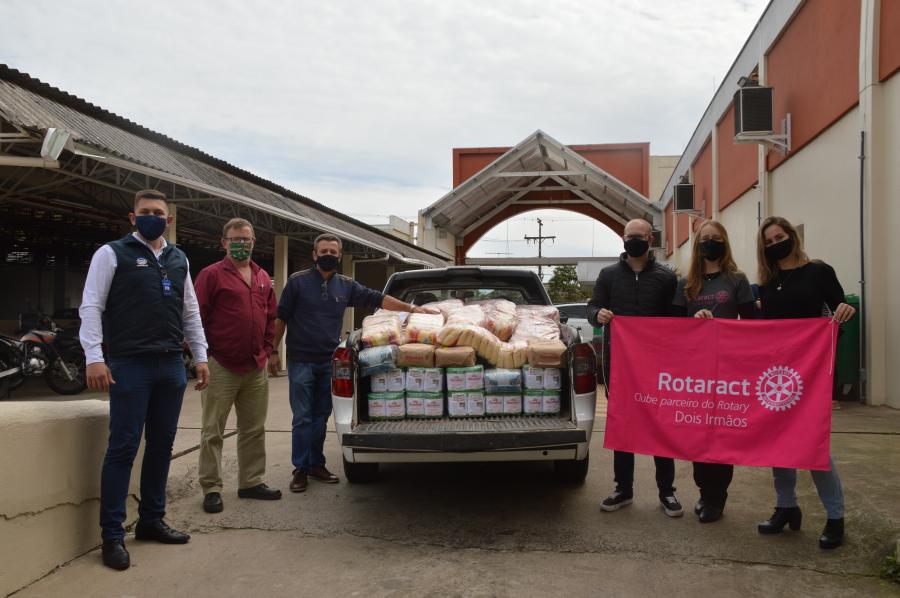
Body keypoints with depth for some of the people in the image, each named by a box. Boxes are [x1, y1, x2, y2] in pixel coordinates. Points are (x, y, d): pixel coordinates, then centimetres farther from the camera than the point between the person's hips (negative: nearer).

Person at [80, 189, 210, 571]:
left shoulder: (179, 260, 16)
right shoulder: (112, 254, 0)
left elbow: (190, 312, 19)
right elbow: (90, 307, -6)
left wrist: (200, 357, 14)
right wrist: (94, 357, -15)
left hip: (171, 366, 5)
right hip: (129, 365, -5)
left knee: (162, 445, 10)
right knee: (123, 448, -4)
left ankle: (151, 520, 22)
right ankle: (112, 535, 3)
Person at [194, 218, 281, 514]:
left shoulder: (263, 278, 14)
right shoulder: (211, 275, -5)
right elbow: (198, 317, -7)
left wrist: (266, 348, 11)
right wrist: (204, 355, -9)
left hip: (256, 367, 6)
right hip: (221, 367, -6)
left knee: (254, 429, 12)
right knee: (213, 431, 2)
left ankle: (251, 482, 23)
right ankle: (211, 488, 10)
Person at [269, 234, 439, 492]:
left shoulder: (346, 285, 8)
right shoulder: (298, 281, -2)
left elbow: (377, 299, 9)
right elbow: (281, 318, 1)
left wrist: (413, 308, 5)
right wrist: (273, 352, -1)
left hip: (329, 362, 4)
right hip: (301, 361, -4)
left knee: (321, 417, 11)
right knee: (302, 418, -1)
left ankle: (316, 464, 23)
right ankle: (300, 469, 10)